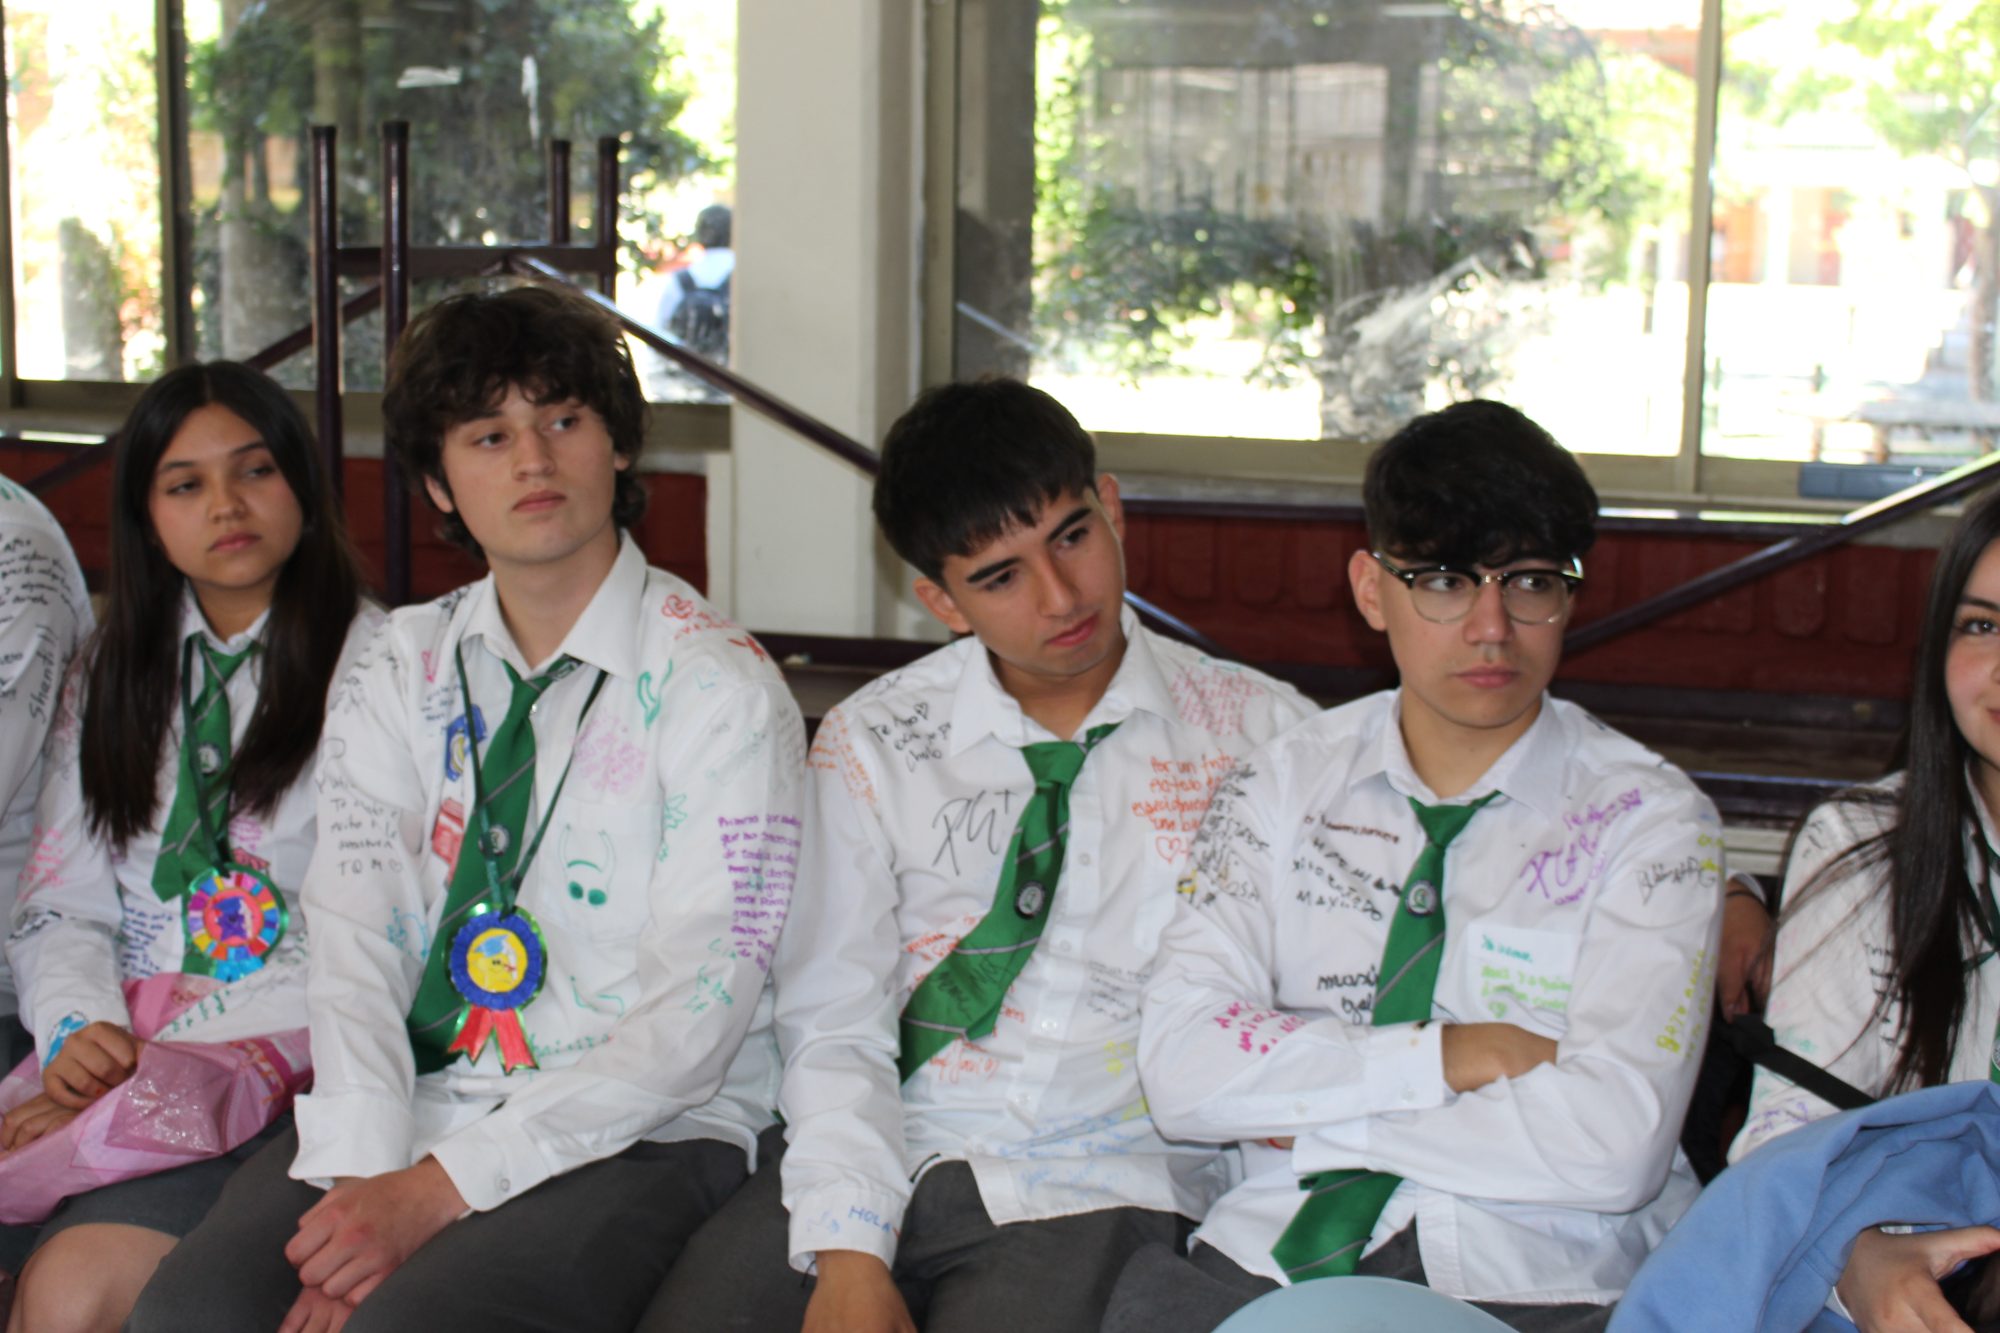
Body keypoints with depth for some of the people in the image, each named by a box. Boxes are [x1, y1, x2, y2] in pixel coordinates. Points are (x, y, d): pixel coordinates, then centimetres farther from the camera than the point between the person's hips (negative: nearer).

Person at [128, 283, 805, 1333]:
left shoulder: (716, 686, -5)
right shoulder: (396, 678, 10)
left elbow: (694, 1017, -11)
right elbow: (354, 941, 0)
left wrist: (441, 1188, -18)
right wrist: (364, 1178, -18)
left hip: (644, 1132, -4)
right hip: (417, 1105, 4)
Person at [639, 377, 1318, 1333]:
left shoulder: (1257, 733, 7)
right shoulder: (870, 745, 9)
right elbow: (833, 1024, 2)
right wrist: (847, 1253, -11)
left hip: (1095, 1187, -1)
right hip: (887, 1157, 2)